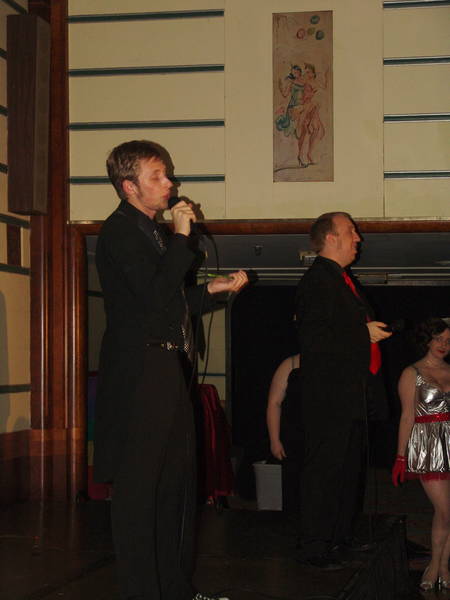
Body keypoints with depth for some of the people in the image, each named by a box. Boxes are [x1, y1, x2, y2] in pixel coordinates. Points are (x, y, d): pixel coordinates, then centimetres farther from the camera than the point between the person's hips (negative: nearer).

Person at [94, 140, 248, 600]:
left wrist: (212, 289, 16)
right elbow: (154, 295, -21)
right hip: (138, 373, -10)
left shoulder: (150, 231, 20)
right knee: (138, 484, -5)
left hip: (166, 370, 10)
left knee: (176, 480, 14)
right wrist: (181, 237, -14)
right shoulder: (120, 230, -10)